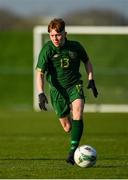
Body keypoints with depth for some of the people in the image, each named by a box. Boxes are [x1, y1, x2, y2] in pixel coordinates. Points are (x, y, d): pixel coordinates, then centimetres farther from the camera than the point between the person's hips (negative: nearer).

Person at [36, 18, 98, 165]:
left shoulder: (75, 46, -7)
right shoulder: (47, 50, -15)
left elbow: (87, 62, 13)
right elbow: (39, 73, -17)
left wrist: (91, 80, 3)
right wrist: (41, 94, -29)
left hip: (75, 85, 0)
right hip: (57, 89, 0)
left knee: (77, 113, -27)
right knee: (67, 127, 2)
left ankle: (73, 150, -29)